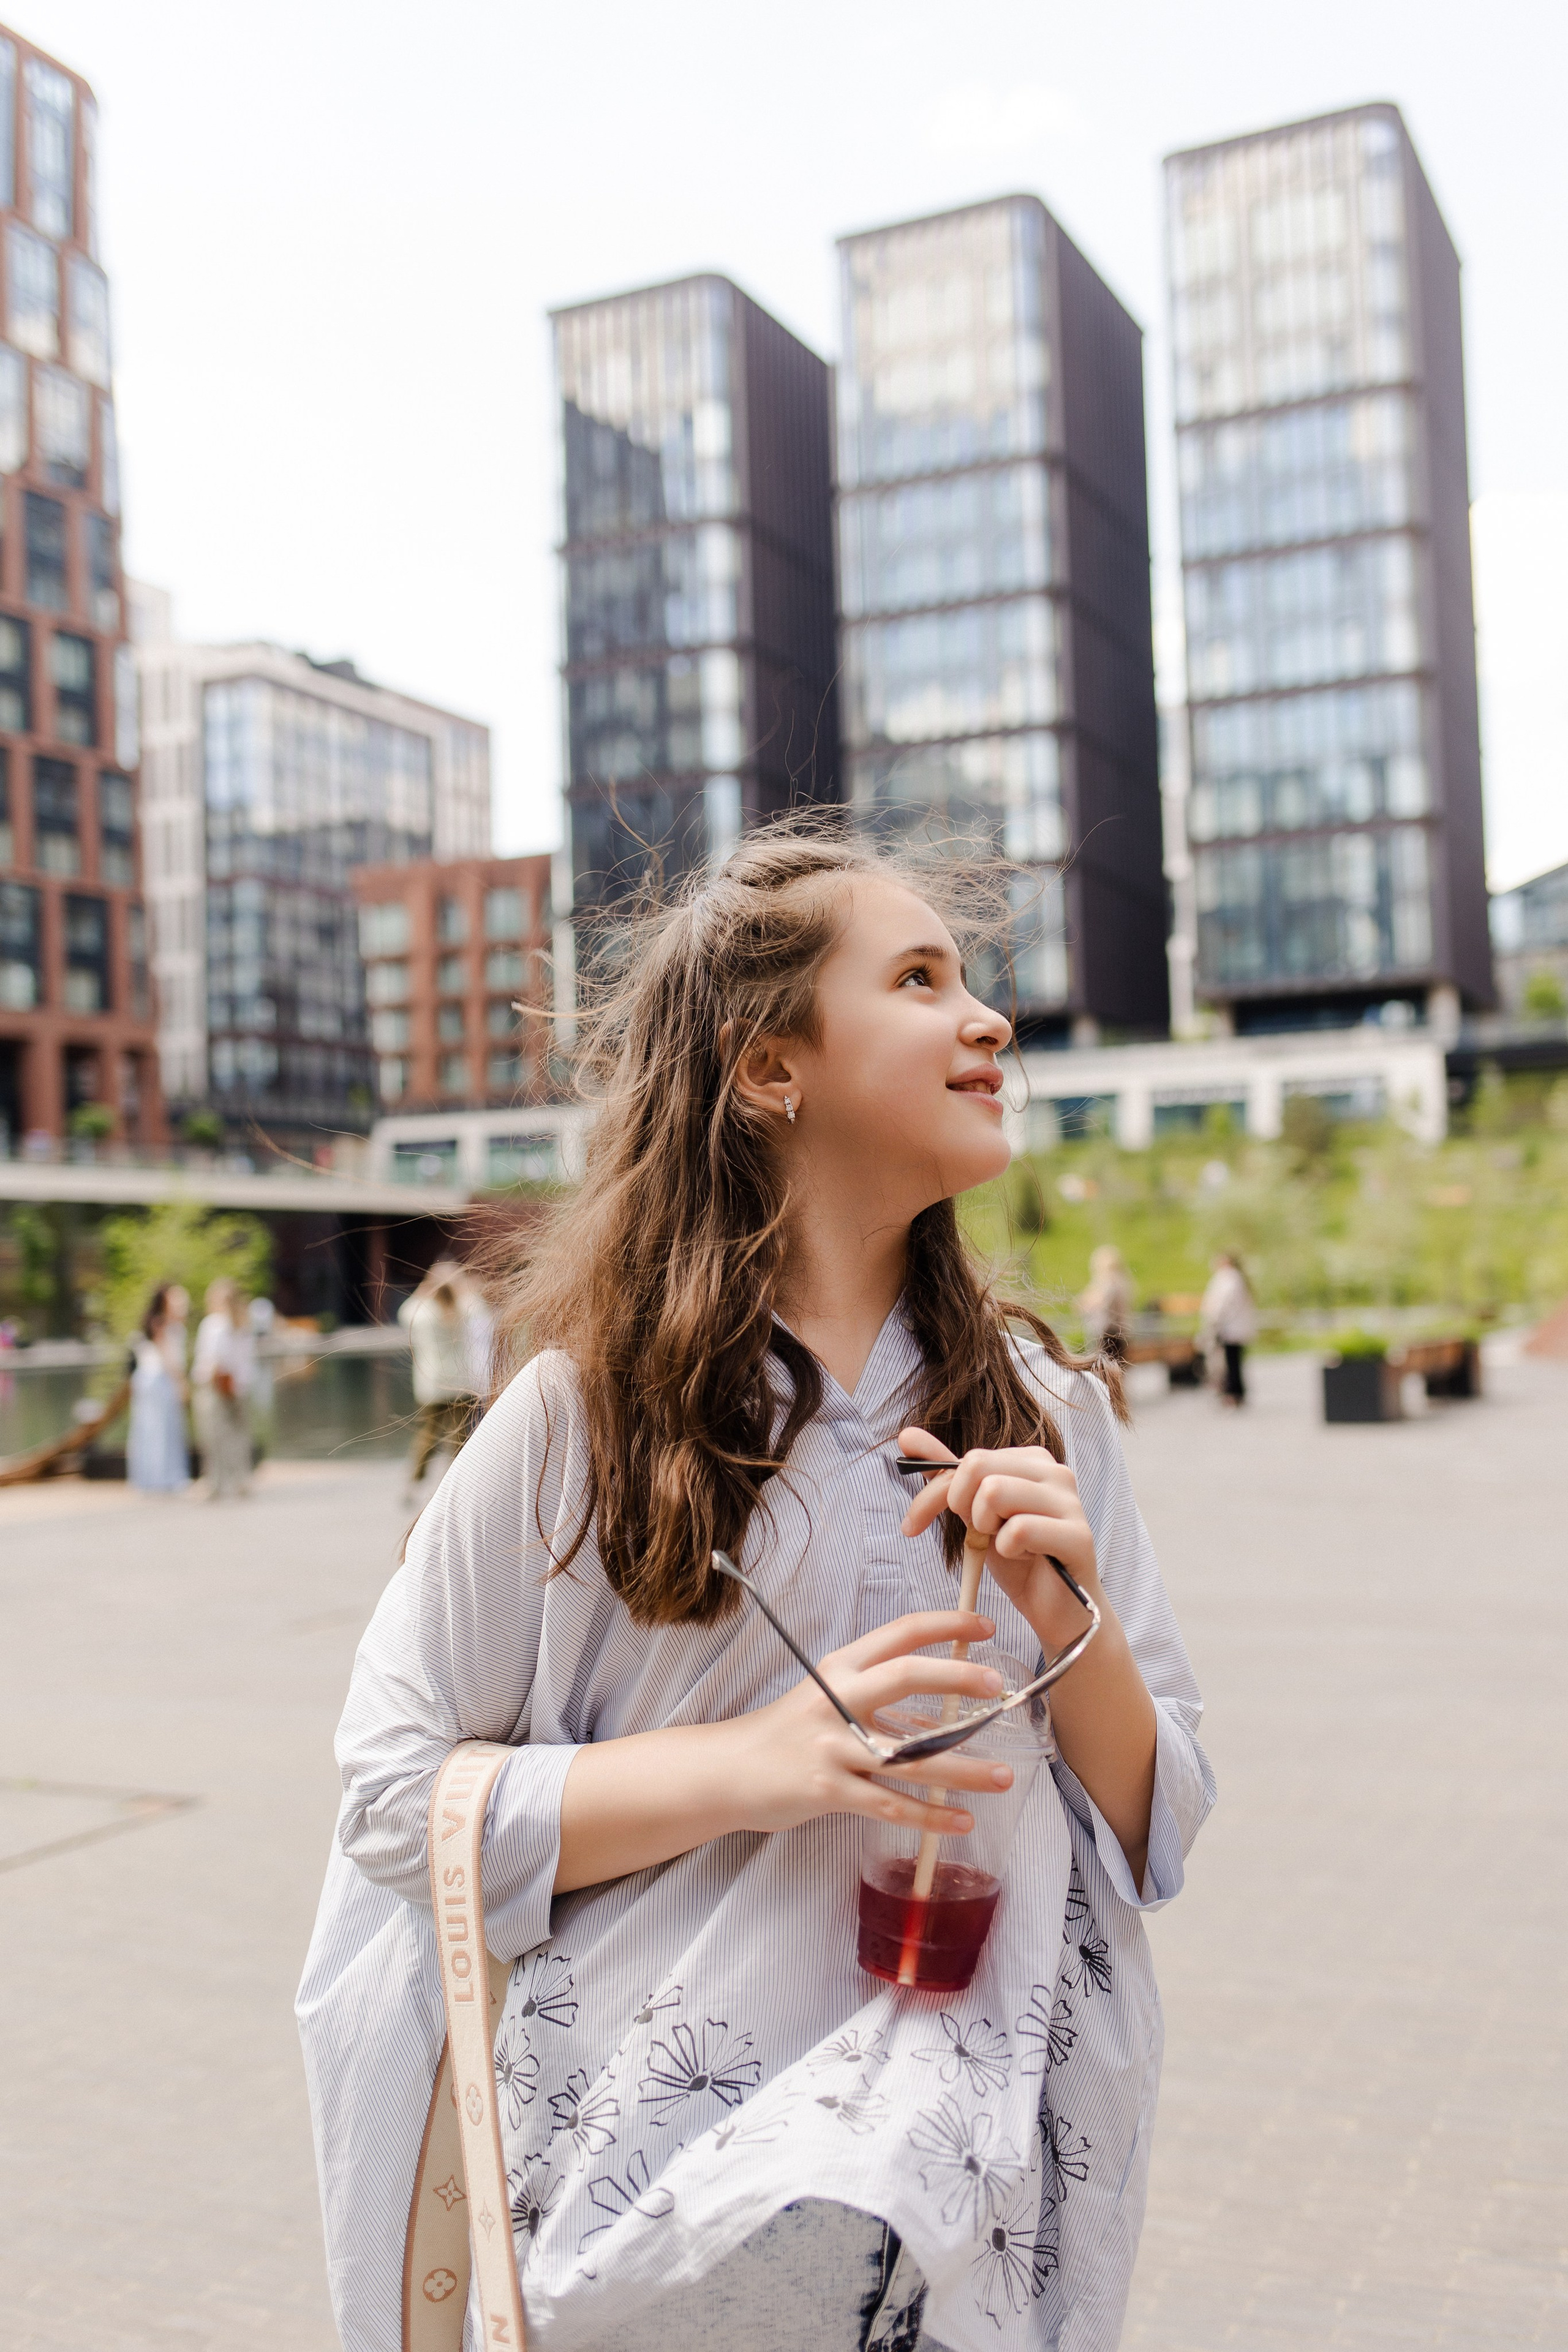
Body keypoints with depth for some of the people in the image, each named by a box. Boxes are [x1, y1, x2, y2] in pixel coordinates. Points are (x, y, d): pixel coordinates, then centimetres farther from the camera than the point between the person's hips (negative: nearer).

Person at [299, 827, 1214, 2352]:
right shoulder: (588, 1406, -11)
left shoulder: (1044, 1411, -1)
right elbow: (397, 1798, -9)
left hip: (975, 2184, 4)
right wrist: (755, 1765, -22)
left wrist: (1073, 1629, -18)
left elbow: (1157, 1833, 3)